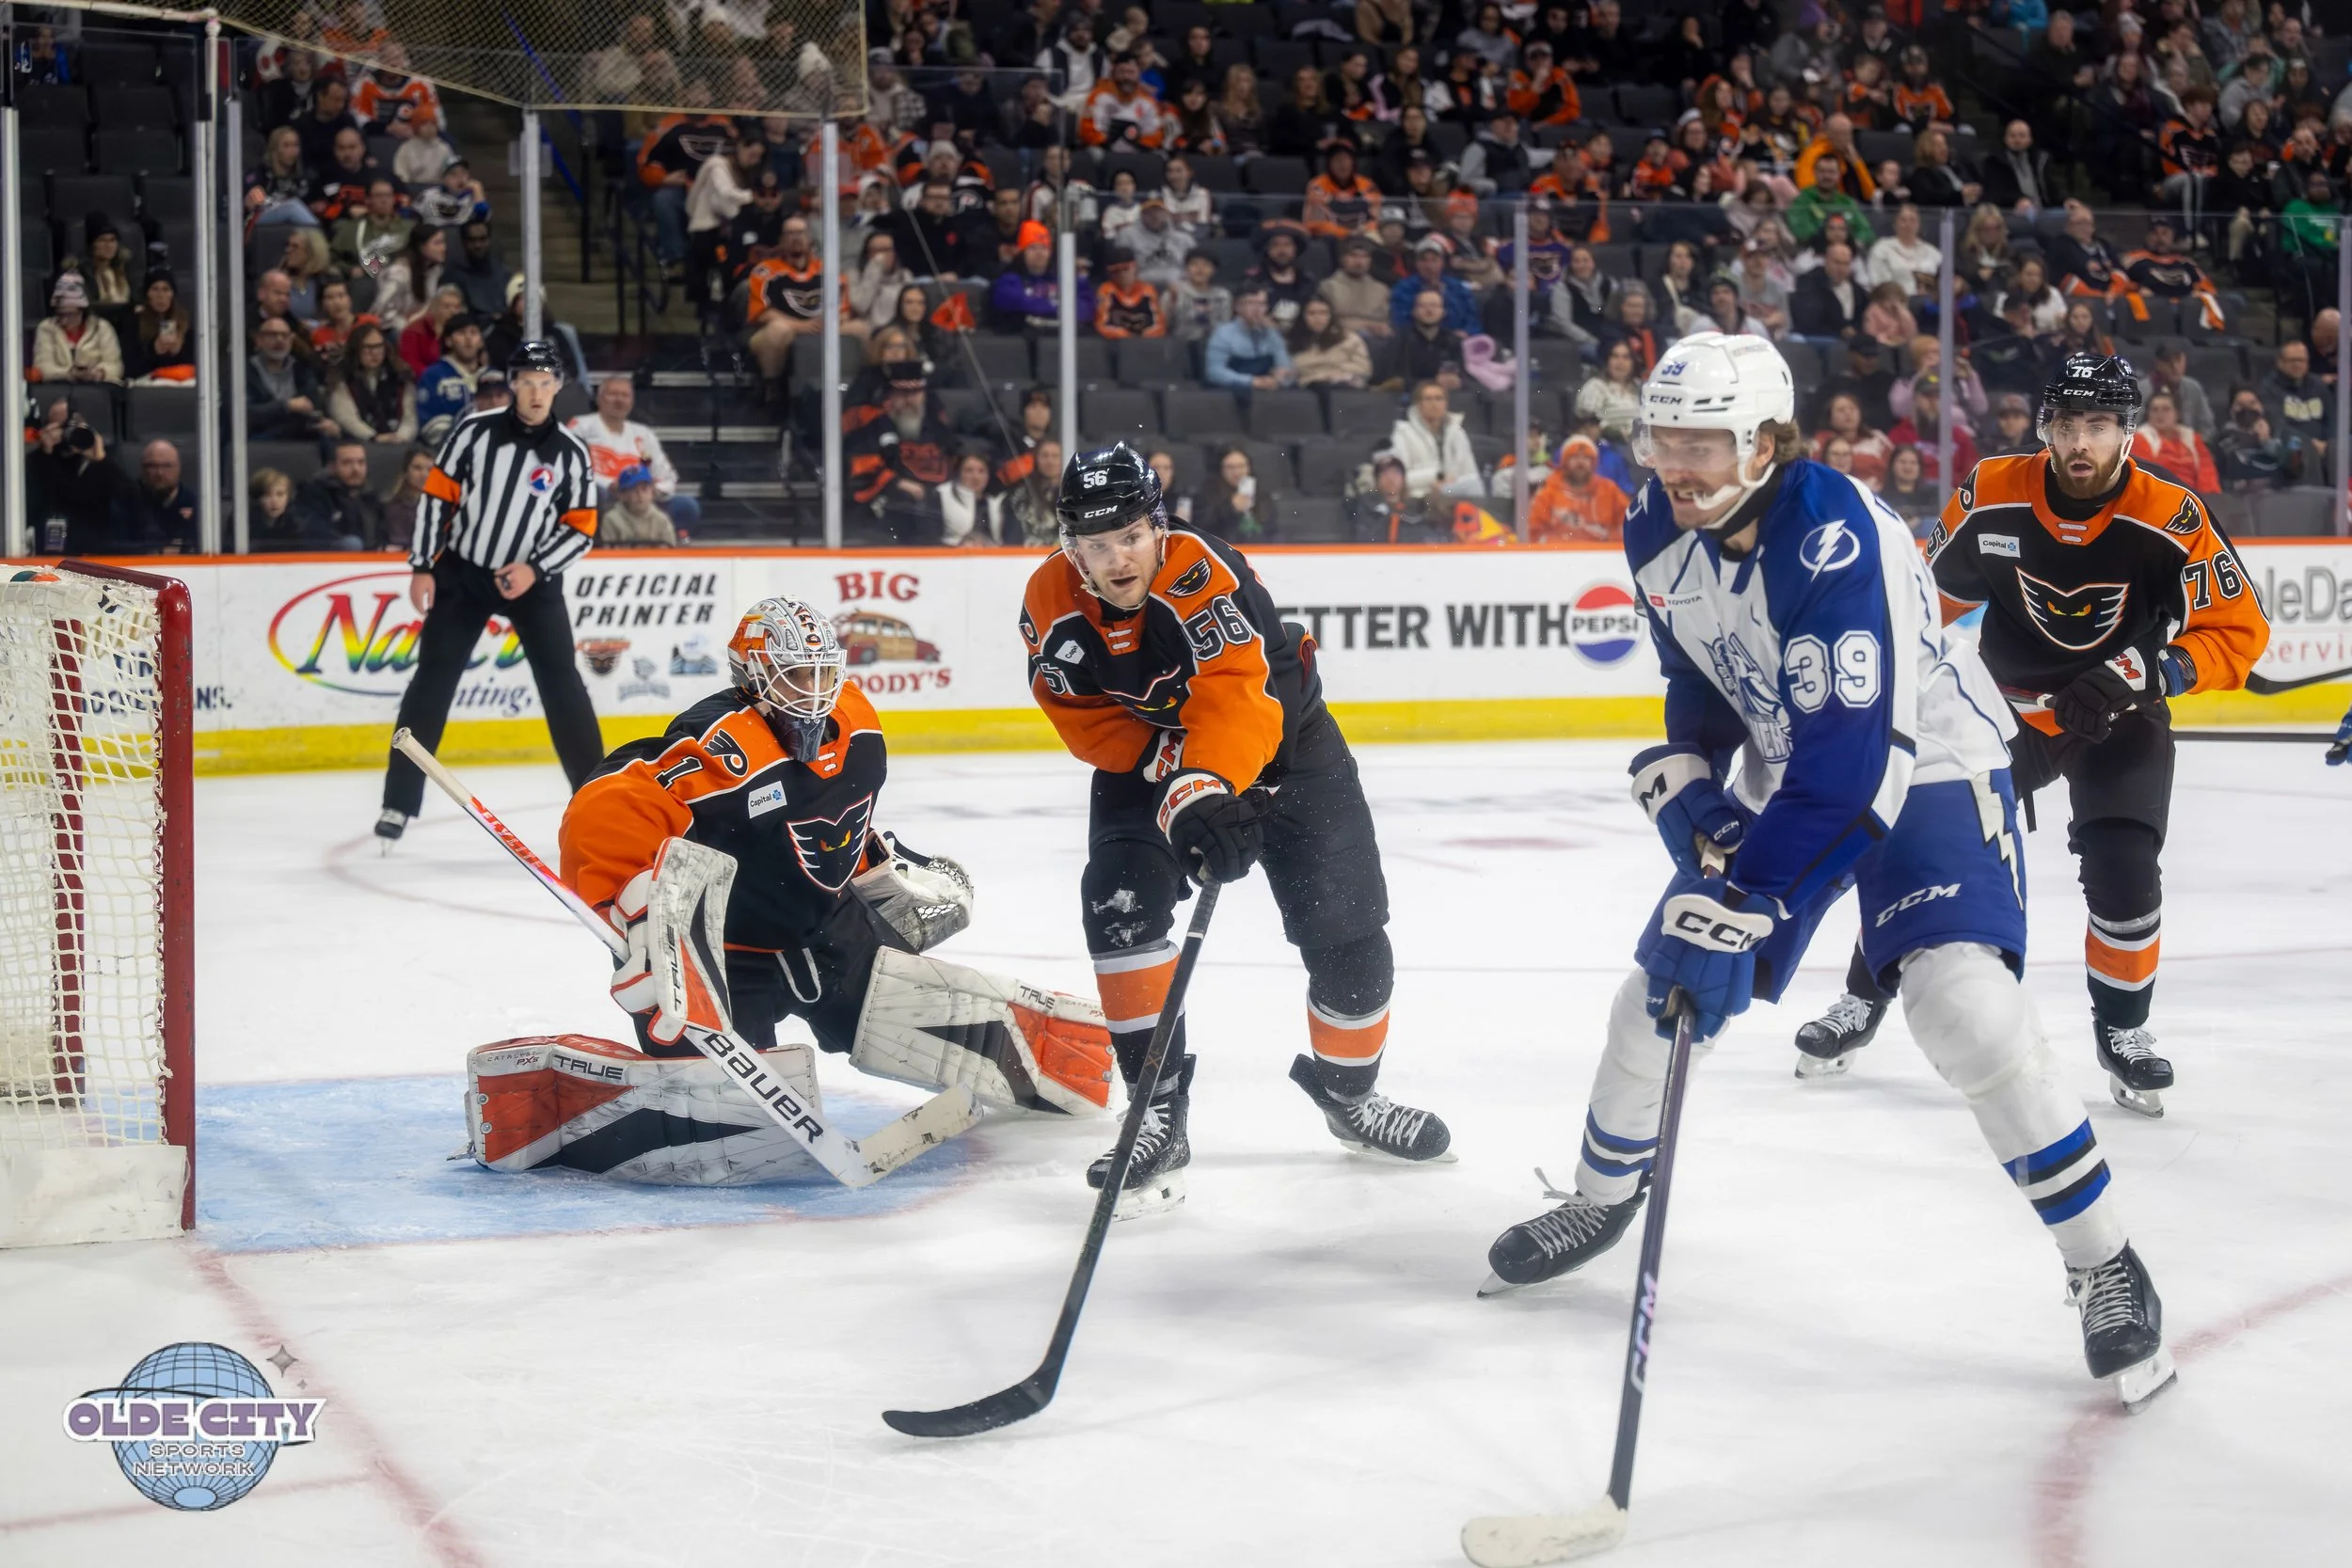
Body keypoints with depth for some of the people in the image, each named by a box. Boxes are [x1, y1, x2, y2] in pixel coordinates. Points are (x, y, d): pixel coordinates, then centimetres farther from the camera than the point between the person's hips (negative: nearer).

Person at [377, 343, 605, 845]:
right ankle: (399, 801, 2)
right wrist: (423, 568, -6)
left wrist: (535, 568, -18)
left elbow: (582, 529, -5)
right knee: (431, 680, -3)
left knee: (562, 683, -5)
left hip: (531, 578, 0)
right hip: (461, 572, 0)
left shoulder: (570, 453, -5)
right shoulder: (475, 431, -7)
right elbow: (438, 496, -2)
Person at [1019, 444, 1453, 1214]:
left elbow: (1234, 703, -44)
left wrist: (1206, 791, -60)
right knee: (1121, 904, -22)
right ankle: (1159, 1112, -14)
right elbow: (1088, 722, -14)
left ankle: (1348, 1090, 24)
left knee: (1346, 927, -4)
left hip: (1281, 739, -2)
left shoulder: (1204, 574, -35)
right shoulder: (1051, 603, -20)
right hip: (1146, 753, 2)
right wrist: (1173, 776, -29)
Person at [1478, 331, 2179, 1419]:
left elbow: (1852, 762, -37)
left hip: (1926, 765, -7)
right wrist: (1684, 781, -8)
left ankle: (2103, 1264, -13)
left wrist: (1740, 912, -38)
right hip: (1786, 773, 7)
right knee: (1663, 979, 6)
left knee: (1962, 1000, -26)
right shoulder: (1659, 531, -9)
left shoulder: (1833, 543, -34)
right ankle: (1602, 1197, 33)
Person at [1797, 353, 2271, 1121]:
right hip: (2007, 704, 2)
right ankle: (1863, 1001, 17)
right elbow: (1930, 590, 1)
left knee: (2123, 874, -18)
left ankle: (2123, 1030, 7)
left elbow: (2239, 631, -19)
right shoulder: (1993, 496, -16)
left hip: (2120, 718, -2)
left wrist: (2143, 672, -32)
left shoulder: (2172, 519, -22)